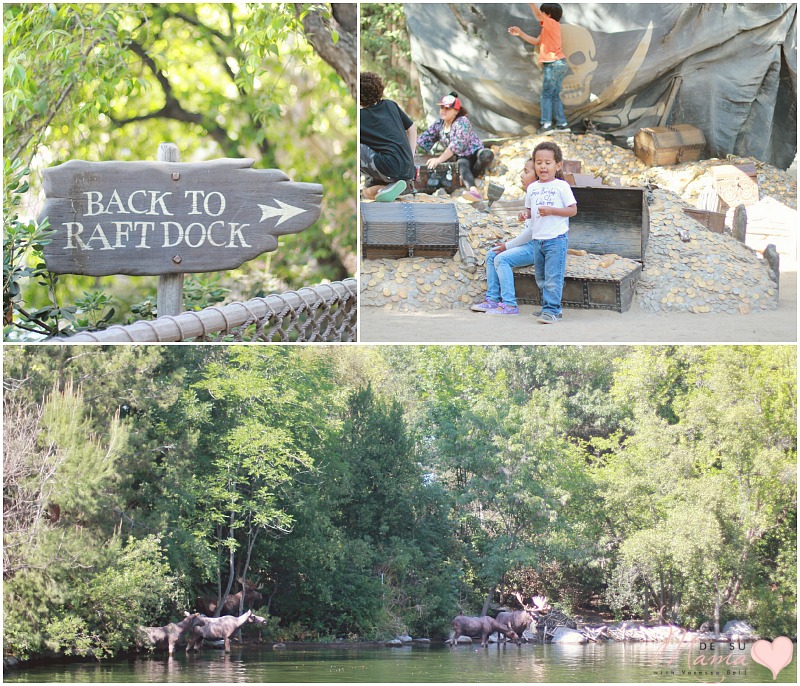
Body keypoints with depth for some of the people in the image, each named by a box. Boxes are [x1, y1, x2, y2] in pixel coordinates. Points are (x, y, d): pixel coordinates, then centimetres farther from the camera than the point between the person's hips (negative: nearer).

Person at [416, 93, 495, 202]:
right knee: (462, 164, -35)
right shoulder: (438, 124, 5)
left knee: (487, 155, -38)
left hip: (474, 153, -3)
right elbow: (424, 140, 7)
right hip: (460, 158, 3)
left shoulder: (462, 122, -16)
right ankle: (474, 190, -63)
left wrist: (439, 159, -34)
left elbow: (457, 144, -27)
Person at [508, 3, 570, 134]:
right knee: (555, 95, 13)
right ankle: (562, 124, 13)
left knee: (546, 94, -7)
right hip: (558, 64, 10)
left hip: (554, 63, -10)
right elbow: (536, 41, 20)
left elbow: (538, 15, -25)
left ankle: (546, 124, -11)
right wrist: (520, 33, 14)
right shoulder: (548, 28, 20)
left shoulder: (552, 24, -8)